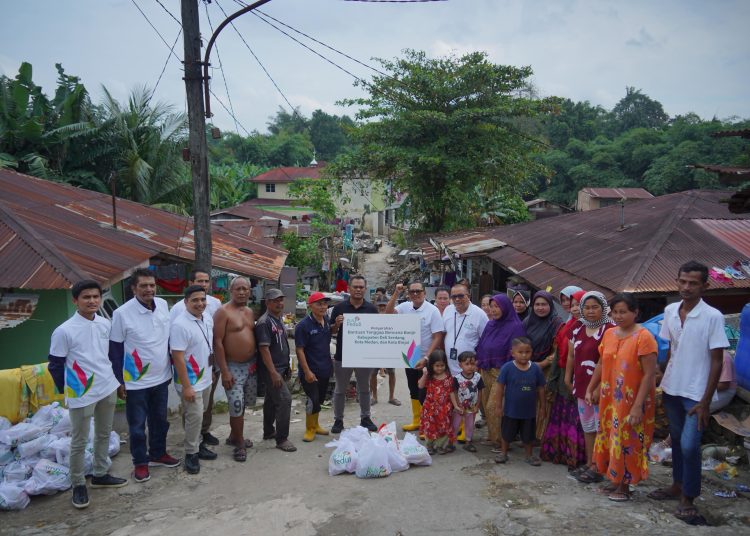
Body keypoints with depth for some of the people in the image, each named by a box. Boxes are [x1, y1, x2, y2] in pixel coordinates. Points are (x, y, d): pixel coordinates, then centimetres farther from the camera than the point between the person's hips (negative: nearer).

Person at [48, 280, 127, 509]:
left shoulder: (105, 324, 1)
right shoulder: (64, 331, -15)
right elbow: (55, 365, -5)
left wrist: (119, 381, 15)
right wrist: (69, 390, 4)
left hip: (108, 389, 5)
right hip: (81, 395, -5)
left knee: (104, 434, 17)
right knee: (79, 441, 6)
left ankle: (100, 474, 33)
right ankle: (78, 484, 21)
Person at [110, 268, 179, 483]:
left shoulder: (163, 305, -3)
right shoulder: (122, 313, -17)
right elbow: (115, 348, -9)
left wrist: (171, 367, 13)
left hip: (161, 377, 5)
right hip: (136, 382, -5)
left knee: (160, 420, 19)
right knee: (137, 425, 9)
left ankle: (158, 453, 38)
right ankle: (140, 462, 26)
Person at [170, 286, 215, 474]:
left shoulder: (207, 317, 2)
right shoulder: (180, 325, -23)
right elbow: (178, 358, -23)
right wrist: (186, 386, -23)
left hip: (206, 378, 8)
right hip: (191, 381, -8)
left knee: (197, 416, 20)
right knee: (194, 417, -2)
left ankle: (197, 445, 33)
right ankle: (191, 453, 13)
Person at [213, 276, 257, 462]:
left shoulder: (250, 312, 10)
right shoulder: (223, 312, -12)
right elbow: (217, 342, -16)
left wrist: (255, 362, 13)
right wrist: (224, 371, -19)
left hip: (250, 365, 7)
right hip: (233, 366, -7)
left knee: (242, 404, 16)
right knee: (236, 406, -7)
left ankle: (234, 436, 32)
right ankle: (239, 443, 8)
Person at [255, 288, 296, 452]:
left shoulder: (279, 320, 12)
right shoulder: (264, 322, -16)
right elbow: (264, 349, -21)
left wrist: (287, 367, 20)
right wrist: (273, 373, -23)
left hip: (280, 367, 9)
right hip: (271, 369, -9)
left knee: (271, 400, 18)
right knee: (284, 399, -11)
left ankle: (268, 431, 29)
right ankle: (281, 439, -4)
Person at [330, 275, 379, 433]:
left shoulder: (371, 309, 2)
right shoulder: (339, 307, -2)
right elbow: (332, 331, 2)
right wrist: (337, 324, -18)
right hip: (342, 355, -1)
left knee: (364, 389, 15)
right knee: (340, 390, 9)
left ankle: (365, 418, 29)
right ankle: (338, 420, 21)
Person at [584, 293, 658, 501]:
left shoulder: (643, 337, -16)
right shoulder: (609, 334, 4)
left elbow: (649, 374, -18)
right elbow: (601, 365, 14)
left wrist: (638, 405, -21)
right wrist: (590, 389, 13)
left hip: (632, 401, -6)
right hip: (610, 398, 6)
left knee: (627, 442, 6)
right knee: (610, 439, 15)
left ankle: (624, 485, 22)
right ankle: (615, 479, 31)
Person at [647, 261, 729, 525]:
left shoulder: (712, 317, -14)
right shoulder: (670, 311, 1)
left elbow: (717, 362, -12)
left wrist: (706, 401, -13)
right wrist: (663, 380, 10)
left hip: (696, 394, -5)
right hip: (671, 389, 5)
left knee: (689, 445, -8)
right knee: (677, 440, 17)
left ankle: (688, 499, 9)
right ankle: (678, 485, 34)